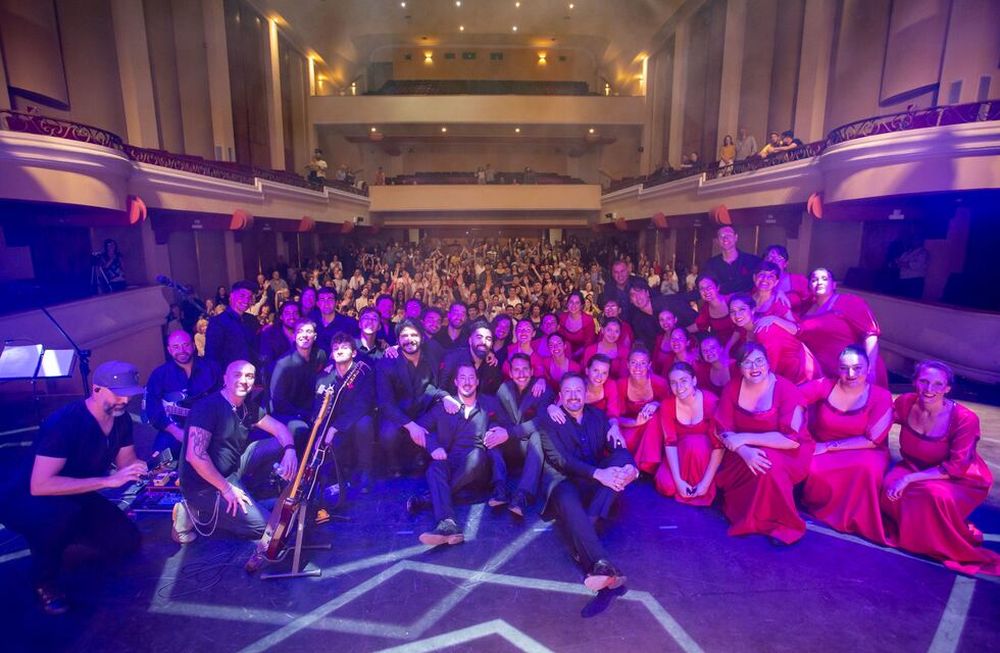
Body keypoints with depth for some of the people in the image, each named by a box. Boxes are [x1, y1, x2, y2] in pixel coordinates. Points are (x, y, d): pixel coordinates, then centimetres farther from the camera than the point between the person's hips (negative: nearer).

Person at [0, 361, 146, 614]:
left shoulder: (121, 419, -11)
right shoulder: (64, 422, -33)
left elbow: (126, 461, 0)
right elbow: (40, 486, -39)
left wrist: (147, 472, -23)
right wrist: (108, 480, -42)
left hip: (74, 497, 7)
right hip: (24, 499, -6)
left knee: (127, 542, -4)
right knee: (64, 513, -39)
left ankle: (63, 531, 21)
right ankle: (44, 582, -11)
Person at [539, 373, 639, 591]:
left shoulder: (598, 416, 15)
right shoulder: (550, 422, 0)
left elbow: (618, 448, 4)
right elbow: (561, 459, -13)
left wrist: (631, 467, -21)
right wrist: (597, 473, -29)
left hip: (597, 484, 5)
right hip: (565, 481, -4)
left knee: (622, 460, -22)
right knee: (567, 499, -38)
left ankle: (582, 537, -33)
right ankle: (601, 566, -55)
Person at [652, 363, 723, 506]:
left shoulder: (711, 402, -24)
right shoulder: (667, 404, -14)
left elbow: (719, 445, -22)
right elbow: (670, 442, -16)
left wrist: (706, 482, -25)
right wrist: (678, 480, -24)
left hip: (705, 455, -2)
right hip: (681, 454, 3)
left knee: (694, 442, -36)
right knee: (666, 486, -24)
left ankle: (703, 491, -14)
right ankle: (688, 488, 10)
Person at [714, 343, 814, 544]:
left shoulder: (786, 390, -17)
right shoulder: (733, 388, -5)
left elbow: (792, 439, -23)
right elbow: (723, 431, -7)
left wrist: (745, 439, -23)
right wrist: (745, 451, -28)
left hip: (789, 455, -5)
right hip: (746, 453, 5)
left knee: (769, 463, -32)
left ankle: (783, 525, -13)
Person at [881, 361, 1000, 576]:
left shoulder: (965, 419, -25)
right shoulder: (905, 403, -13)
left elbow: (956, 468, -24)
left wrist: (909, 479, -29)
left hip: (961, 480, -4)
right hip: (915, 467, 4)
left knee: (935, 495, -36)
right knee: (890, 487, -27)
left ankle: (951, 546, -4)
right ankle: (907, 529, 4)